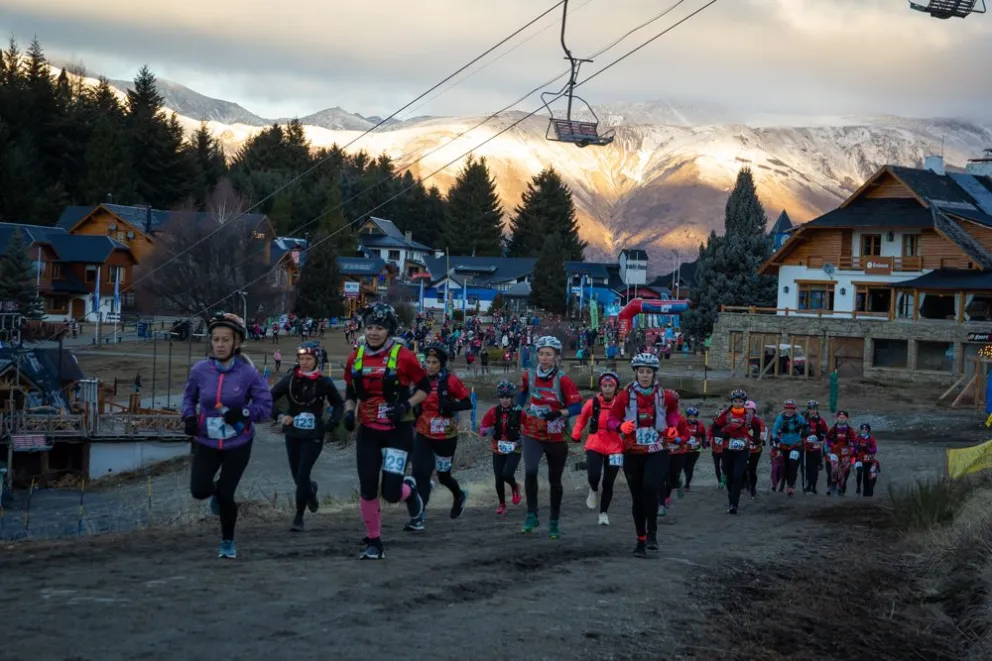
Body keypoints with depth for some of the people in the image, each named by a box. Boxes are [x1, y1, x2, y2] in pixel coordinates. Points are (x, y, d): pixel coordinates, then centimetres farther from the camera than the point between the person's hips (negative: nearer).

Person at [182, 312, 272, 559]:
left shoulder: (248, 373, -14)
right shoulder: (200, 370, -8)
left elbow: (265, 406, -8)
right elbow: (189, 396, 10)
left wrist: (243, 413, -25)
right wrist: (189, 416, -8)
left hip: (238, 445, -2)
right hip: (206, 442, 2)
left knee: (226, 496, -1)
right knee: (199, 491, -11)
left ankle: (228, 541, 26)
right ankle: (215, 491, 29)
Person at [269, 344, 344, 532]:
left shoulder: (324, 382, -3)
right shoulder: (290, 380, -2)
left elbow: (339, 404, 10)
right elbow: (270, 398, 5)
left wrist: (332, 422, -5)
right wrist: (279, 414, -10)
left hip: (314, 436, -2)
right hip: (293, 434, 3)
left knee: (302, 475, -12)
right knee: (297, 475, 11)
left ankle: (299, 517, -2)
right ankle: (311, 489, 47)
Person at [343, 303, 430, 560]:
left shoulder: (403, 356, -10)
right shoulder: (355, 358, 3)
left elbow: (425, 387, -1)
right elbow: (350, 392, 15)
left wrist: (406, 405, -16)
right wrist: (349, 413, -3)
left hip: (398, 431, -4)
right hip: (368, 431, 4)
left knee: (391, 492, -10)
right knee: (367, 490, -2)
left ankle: (409, 489, 27)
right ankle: (374, 542, 14)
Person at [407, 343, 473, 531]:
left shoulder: (450, 381, -12)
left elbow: (468, 403, -10)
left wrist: (450, 405, -25)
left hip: (446, 436, -3)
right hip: (423, 436, 3)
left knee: (443, 475, 11)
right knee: (420, 473, -10)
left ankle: (459, 496, 45)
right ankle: (418, 518, -10)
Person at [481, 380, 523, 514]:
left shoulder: (519, 412, -9)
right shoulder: (493, 412, -3)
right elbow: (481, 428, 2)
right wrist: (487, 431, -22)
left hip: (514, 450, -3)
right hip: (498, 449, 3)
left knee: (507, 474, -21)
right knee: (499, 479, 3)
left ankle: (515, 487, 14)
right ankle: (502, 505, 24)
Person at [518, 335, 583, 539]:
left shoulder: (563, 379, -12)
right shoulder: (529, 376, -2)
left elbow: (577, 406, -16)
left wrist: (559, 413, -31)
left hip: (556, 438, -1)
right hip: (532, 435, 1)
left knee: (555, 480, 10)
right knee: (530, 471, -22)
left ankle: (555, 522, 25)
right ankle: (532, 515, -9)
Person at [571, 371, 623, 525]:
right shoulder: (593, 403, -3)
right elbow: (582, 417, 14)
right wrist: (576, 434, 5)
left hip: (614, 448, 0)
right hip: (595, 446, 0)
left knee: (608, 483, 6)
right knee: (593, 475, -20)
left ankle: (604, 512, 26)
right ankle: (594, 491, 18)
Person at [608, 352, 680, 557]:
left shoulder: (664, 396, -1)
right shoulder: (625, 396, -4)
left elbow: (673, 409, 21)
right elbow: (612, 418, 1)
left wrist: (672, 426, 4)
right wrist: (621, 426, -20)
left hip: (657, 453, -1)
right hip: (632, 454, 1)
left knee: (650, 487, -25)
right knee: (637, 498, 7)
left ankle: (652, 532, -10)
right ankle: (641, 540, 20)